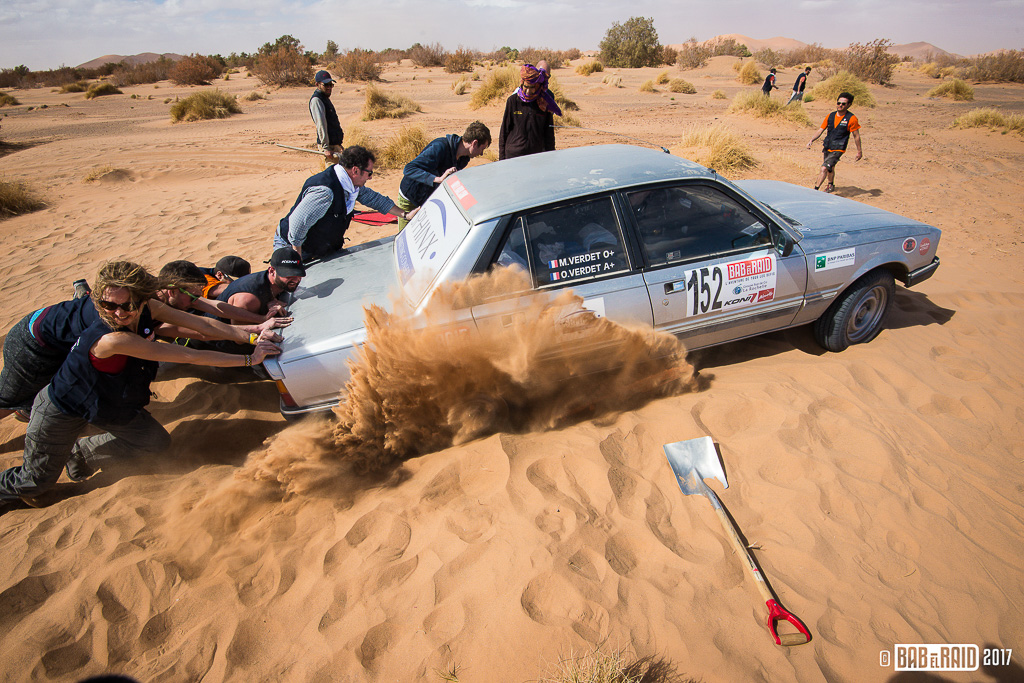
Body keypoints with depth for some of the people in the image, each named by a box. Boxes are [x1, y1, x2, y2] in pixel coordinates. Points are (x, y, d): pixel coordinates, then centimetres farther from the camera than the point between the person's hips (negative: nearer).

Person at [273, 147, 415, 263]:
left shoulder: (355, 185, -7)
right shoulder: (325, 191, -35)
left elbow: (373, 199, 12)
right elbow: (297, 223, -33)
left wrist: (405, 214, 10)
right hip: (292, 246, -8)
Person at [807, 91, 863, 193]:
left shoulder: (852, 119, -9)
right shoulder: (830, 116, 3)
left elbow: (856, 136, -3)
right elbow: (820, 131, 7)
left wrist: (859, 151, 0)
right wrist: (811, 140, -9)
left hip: (838, 149, -6)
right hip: (827, 147, 6)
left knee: (824, 168, -21)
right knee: (830, 167, 25)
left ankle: (815, 189, -20)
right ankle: (831, 185, 49)